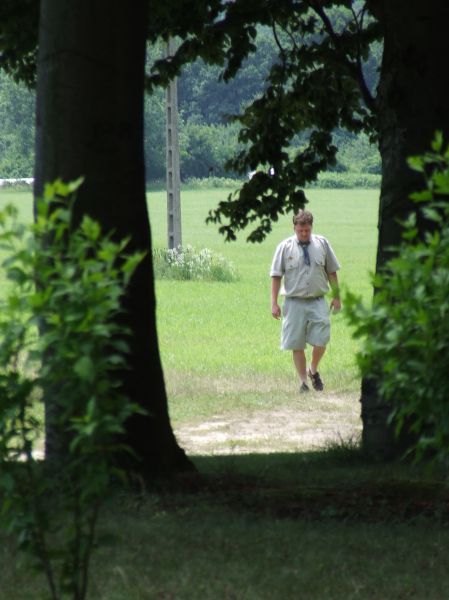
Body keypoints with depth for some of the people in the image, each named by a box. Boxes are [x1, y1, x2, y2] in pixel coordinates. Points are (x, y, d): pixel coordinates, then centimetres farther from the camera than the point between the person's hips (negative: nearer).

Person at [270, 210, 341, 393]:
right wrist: (274, 303, -2)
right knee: (297, 345, 2)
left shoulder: (322, 244, 5)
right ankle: (303, 381, 13)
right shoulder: (285, 247, 0)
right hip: (294, 302, -1)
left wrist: (336, 297, 12)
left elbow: (331, 272, 13)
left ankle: (313, 370, 20)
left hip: (317, 302, 1)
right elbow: (276, 276, 2)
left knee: (320, 342, -7)